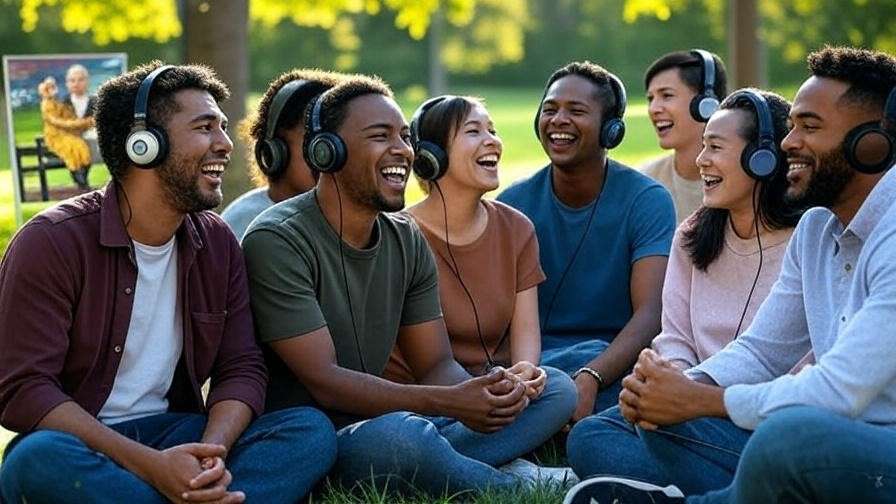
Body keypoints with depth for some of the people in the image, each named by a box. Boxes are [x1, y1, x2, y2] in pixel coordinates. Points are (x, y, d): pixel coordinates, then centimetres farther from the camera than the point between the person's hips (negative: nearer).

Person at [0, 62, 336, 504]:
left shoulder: (217, 243, 7)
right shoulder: (52, 242, -11)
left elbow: (241, 368, 4)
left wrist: (213, 454, -20)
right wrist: (151, 466, -28)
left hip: (176, 434, 5)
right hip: (81, 444, -4)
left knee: (312, 430, -17)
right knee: (38, 459, -39)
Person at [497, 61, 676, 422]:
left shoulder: (646, 201, -3)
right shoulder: (513, 204, 6)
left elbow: (650, 313, -15)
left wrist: (590, 379, -34)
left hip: (618, 364, -2)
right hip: (533, 362, 2)